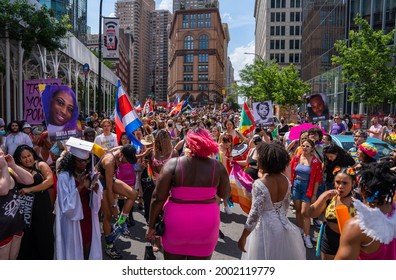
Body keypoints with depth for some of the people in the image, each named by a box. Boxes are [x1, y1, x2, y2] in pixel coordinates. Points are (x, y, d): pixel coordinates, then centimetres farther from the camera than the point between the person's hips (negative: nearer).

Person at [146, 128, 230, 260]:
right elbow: (225, 195, 3)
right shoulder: (217, 166, -10)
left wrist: (152, 225, 0)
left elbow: (158, 199, -11)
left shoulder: (173, 164, -14)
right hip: (206, 224, 1)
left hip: (176, 223, -1)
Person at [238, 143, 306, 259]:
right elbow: (286, 204, 9)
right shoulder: (285, 180, -4)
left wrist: (243, 237, -14)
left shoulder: (259, 184, -25)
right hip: (282, 225, 6)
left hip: (265, 227, -6)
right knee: (282, 255, 25)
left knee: (264, 258, 13)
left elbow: (255, 214, -23)